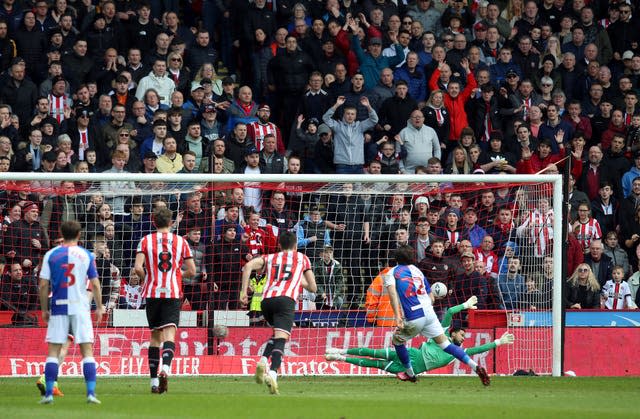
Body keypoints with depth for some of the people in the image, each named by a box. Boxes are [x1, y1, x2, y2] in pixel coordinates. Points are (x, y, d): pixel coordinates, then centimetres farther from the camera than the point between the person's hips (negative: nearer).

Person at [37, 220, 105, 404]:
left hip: (58, 307, 0)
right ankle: (91, 393, -7)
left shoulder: (51, 255, 2)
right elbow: (95, 284, 1)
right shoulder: (86, 255, 3)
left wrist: (44, 309, 9)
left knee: (53, 350, 5)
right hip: (81, 307, 0)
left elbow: (43, 285, 0)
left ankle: (49, 393, 0)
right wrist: (99, 307, 10)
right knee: (87, 350, 2)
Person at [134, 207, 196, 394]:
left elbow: (138, 268, -10)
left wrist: (147, 277, 11)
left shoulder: (146, 241, 2)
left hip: (152, 293, 1)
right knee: (169, 333, -9)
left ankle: (154, 380, 11)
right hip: (173, 293, -1)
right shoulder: (180, 242, 5)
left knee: (155, 335, 12)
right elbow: (191, 271, 4)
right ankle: (165, 368, -36)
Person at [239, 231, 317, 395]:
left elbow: (248, 266, 7)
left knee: (277, 333, 28)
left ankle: (263, 361, 5)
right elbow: (313, 288, 25)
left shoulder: (270, 258, 27)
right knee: (281, 338, -16)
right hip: (286, 299, -3)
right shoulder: (302, 258, 24)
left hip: (266, 300, 3)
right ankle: (273, 374, -39)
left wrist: (243, 292, 7)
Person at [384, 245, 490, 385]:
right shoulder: (417, 271, 22)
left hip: (412, 319, -4)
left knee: (397, 340, 23)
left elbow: (392, 291, -13)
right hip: (429, 313, 4)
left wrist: (397, 316, -19)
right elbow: (431, 297, 21)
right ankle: (475, 366, -10)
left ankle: (410, 373, 34)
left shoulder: (392, 273, 8)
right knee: (445, 344, 5)